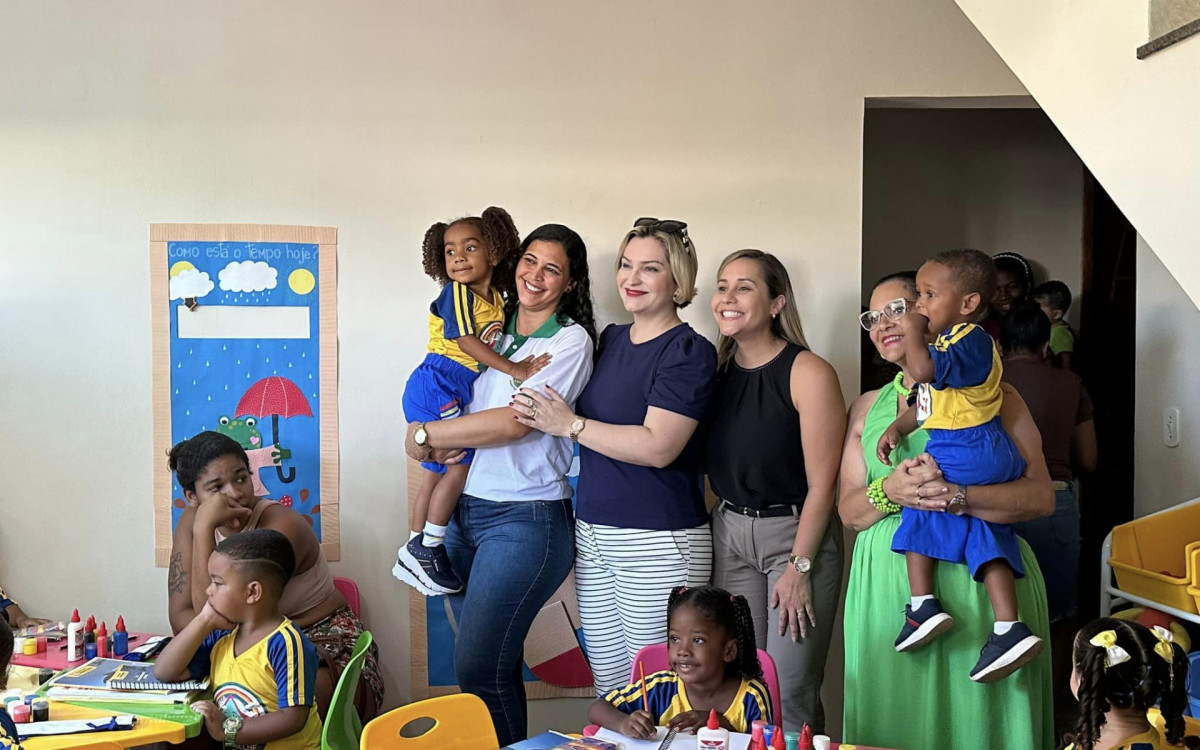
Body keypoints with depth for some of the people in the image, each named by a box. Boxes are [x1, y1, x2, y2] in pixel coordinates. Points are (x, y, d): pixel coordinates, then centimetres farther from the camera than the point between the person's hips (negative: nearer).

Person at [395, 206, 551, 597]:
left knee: (434, 474, 12)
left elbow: (489, 344, 18)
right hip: (436, 386, -9)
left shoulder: (497, 299, 12)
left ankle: (413, 553, 20)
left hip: (455, 393, 9)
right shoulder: (457, 292, -12)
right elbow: (465, 341, -20)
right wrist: (513, 369, -23)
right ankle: (428, 548, -3)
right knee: (461, 463, -12)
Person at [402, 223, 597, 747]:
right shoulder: (496, 330, 14)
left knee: (478, 669, -8)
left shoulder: (570, 340, -6)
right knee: (495, 665, 10)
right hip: (466, 509, 6)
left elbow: (515, 421, -15)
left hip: (523, 520, -6)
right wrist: (441, 444, -4)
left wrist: (425, 435, -8)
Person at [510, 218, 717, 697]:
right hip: (593, 535, 8)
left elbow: (657, 447, -20)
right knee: (609, 687, 12)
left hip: (656, 543, -7)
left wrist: (568, 424, -13)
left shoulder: (688, 352, -10)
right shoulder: (610, 339, 13)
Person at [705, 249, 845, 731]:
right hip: (728, 531, 5)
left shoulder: (809, 374, -12)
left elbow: (821, 484, -11)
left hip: (795, 533, -5)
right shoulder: (716, 369, 5)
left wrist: (798, 568, -12)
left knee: (790, 692, -5)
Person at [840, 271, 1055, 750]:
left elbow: (1041, 496, -6)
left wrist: (954, 495, -20)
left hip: (976, 581, -3)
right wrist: (890, 492, -10)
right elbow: (848, 510, 12)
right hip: (889, 580, 4)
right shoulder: (867, 408, 16)